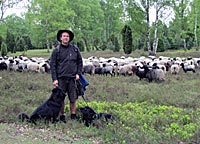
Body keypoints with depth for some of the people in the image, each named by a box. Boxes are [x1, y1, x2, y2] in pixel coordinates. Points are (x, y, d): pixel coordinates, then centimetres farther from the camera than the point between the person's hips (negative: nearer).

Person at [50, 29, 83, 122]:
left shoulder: (75, 49, 8)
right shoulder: (56, 50, 1)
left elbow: (80, 62, 16)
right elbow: (52, 65, 0)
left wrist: (78, 73, 4)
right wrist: (54, 79, -7)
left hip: (72, 78, 2)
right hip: (61, 78, -2)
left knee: (73, 99, 5)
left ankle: (73, 116, 17)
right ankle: (62, 116, 15)